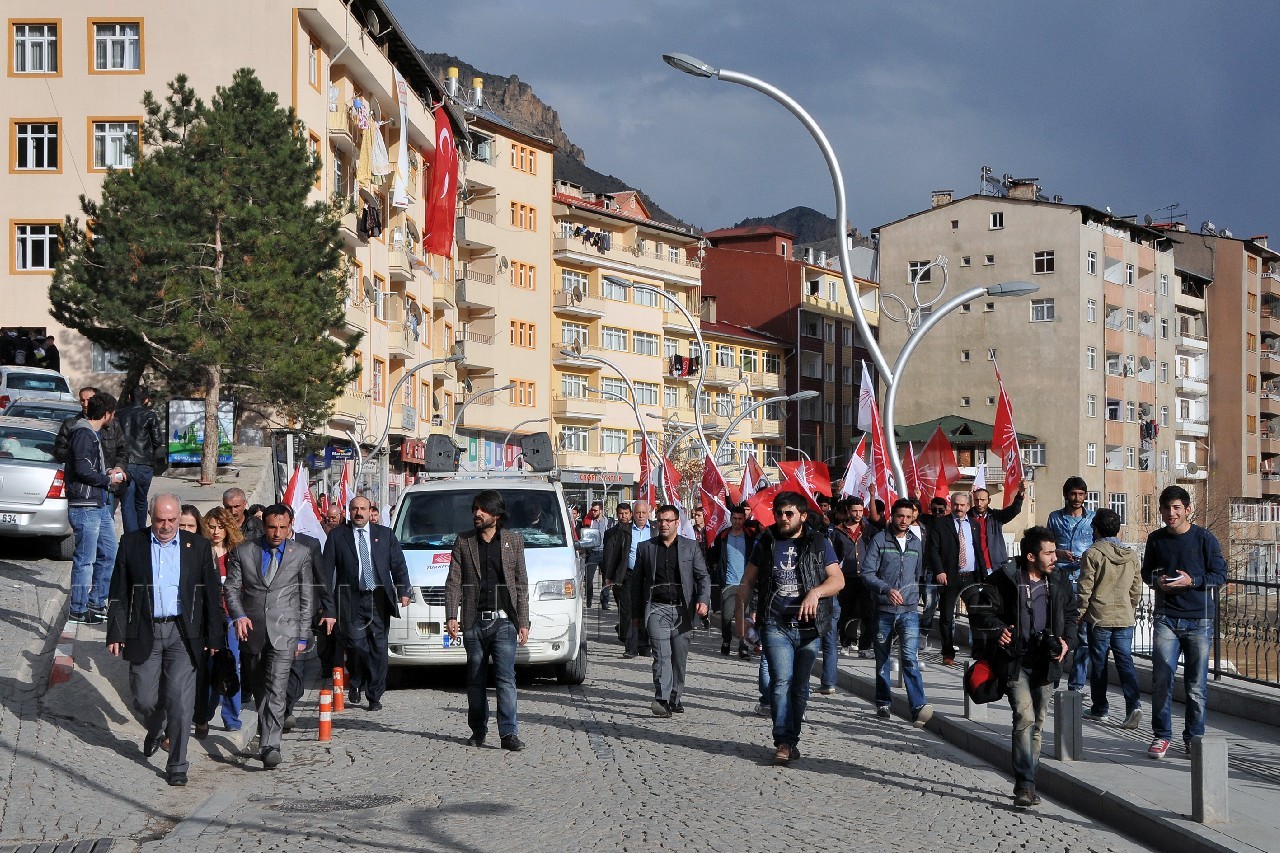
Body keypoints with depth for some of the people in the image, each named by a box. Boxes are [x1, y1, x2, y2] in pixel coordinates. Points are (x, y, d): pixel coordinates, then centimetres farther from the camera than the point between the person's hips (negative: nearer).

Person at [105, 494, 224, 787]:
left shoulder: (198, 546, 2)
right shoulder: (131, 543, 3)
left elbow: (212, 593, 5)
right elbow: (119, 592, 4)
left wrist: (214, 637, 1)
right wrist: (115, 633, -1)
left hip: (183, 634, -1)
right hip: (144, 633, 1)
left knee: (180, 700, -7)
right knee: (144, 699, 7)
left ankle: (177, 765, 3)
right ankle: (155, 731, 41)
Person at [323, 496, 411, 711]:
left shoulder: (385, 534, 11)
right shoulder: (337, 536, 6)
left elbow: (398, 564, 10)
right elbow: (327, 568, 3)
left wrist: (404, 591, -1)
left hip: (378, 598, 2)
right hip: (351, 599, -2)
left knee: (378, 648, 2)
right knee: (356, 644, -10)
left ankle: (374, 696, 11)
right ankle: (355, 684, 18)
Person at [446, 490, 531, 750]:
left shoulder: (514, 541, 7)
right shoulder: (463, 542, 9)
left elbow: (522, 585, 8)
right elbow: (453, 582, 6)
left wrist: (523, 622, 2)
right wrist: (451, 616, -6)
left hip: (503, 621, -2)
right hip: (474, 622, 2)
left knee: (506, 677, -10)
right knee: (475, 680, 8)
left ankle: (509, 733, -12)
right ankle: (478, 731, 18)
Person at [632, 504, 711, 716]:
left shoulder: (691, 546, 8)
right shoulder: (645, 547, 9)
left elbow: (703, 576, 6)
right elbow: (636, 581, 13)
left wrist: (703, 600, -12)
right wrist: (636, 613, 11)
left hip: (682, 609, 1)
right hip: (657, 609, -1)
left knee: (680, 657, 6)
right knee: (662, 655, -13)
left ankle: (675, 698, 18)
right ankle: (661, 700, -19)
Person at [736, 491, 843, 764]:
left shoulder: (818, 543, 5)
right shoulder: (766, 543, 9)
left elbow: (838, 580, 0)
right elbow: (747, 582, 15)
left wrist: (816, 592, -18)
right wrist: (741, 614, 8)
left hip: (809, 626, 1)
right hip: (776, 625, -1)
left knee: (800, 687, 8)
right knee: (782, 681, -14)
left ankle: (791, 740, 19)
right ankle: (784, 742, -15)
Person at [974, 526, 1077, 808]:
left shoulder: (1059, 584, 9)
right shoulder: (1005, 580, -6)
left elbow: (1070, 616, 20)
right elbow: (980, 611, -1)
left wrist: (1067, 641, 2)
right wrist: (998, 628, -18)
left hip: (1045, 663, 5)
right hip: (1016, 661, -5)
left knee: (1037, 725, 9)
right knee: (1024, 717, -18)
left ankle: (1026, 784, 20)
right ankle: (1025, 784, -17)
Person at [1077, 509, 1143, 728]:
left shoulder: (1092, 554, -8)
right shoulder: (1131, 556, 7)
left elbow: (1085, 588, -9)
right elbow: (1136, 589, 12)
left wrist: (1079, 614, 1)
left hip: (1099, 618, -4)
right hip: (1125, 619, 4)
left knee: (1099, 663, 8)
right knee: (1125, 661, 3)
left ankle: (1099, 708, 16)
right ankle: (1134, 704, -15)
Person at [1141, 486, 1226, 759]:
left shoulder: (1205, 539, -2)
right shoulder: (1156, 539, 7)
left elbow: (1220, 575, -1)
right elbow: (1146, 572, 19)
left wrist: (1192, 581, -16)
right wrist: (1157, 581, -4)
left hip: (1199, 619, -2)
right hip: (1166, 618, 2)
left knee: (1196, 684, 3)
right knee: (1161, 678, -7)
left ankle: (1194, 737, 16)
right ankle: (1161, 735, 5)